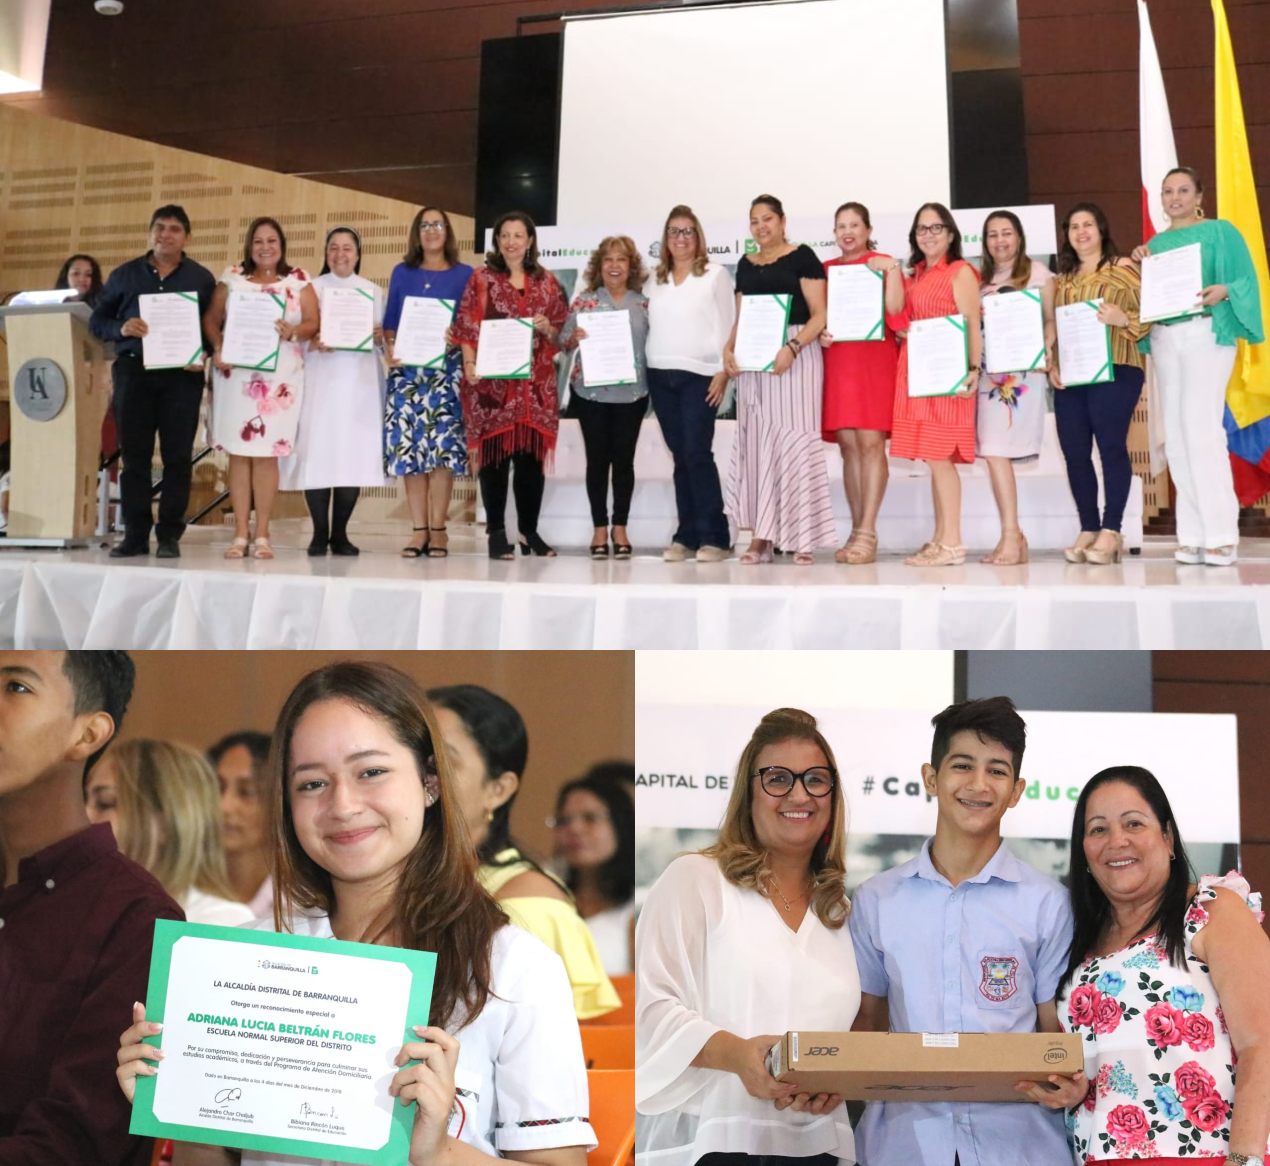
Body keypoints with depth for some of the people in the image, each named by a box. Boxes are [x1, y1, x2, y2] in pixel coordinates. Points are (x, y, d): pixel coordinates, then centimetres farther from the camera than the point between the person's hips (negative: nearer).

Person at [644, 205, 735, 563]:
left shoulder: (715, 275, 2)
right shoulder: (655, 280, 16)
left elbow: (727, 325, -2)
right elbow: (645, 325, 17)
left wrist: (724, 371, -10)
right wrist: (642, 369, 5)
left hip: (699, 375, -4)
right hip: (660, 375, 5)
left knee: (697, 454, -11)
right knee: (679, 456, 5)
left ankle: (714, 537, -8)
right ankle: (686, 536, 7)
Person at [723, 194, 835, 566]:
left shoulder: (802, 257, 0)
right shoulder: (746, 265, 17)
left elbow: (819, 314, -6)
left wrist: (792, 347, -20)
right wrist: (729, 348, 1)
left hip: (796, 357, -5)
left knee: (794, 440, -8)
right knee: (755, 444, 2)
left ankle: (801, 538, -5)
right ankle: (760, 537, 5)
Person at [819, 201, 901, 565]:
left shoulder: (881, 264, 5)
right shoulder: (826, 269, 16)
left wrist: (891, 270, -15)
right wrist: (819, 334, -3)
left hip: (875, 357, -4)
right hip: (837, 359, 4)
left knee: (871, 442, -10)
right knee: (848, 445, 2)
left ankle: (867, 533, -12)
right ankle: (857, 533, 6)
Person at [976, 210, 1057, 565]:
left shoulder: (1038, 272, 6)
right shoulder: (980, 279, 18)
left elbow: (1051, 319, 3)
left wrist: (1047, 350, -15)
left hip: (1024, 370, -4)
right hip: (989, 371, 4)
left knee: (996, 450, -13)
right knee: (993, 450, -5)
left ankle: (1011, 535, -9)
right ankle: (1012, 536, -2)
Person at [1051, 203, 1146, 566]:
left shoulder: (1124, 269, 3)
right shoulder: (1062, 279, 19)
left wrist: (1123, 319, -21)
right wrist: (1051, 365, 5)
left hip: (1114, 371, -5)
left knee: (1111, 447, -9)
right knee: (1074, 453, 2)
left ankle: (1111, 532, -6)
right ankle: (1088, 530, 8)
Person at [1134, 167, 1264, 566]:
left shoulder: (1220, 231, 4)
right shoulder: (1155, 243, 18)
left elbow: (1246, 280, -2)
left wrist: (1223, 291, -21)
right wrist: (1140, 267, 0)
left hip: (1206, 334, -6)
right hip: (1163, 338, 6)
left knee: (1202, 426, -15)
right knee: (1176, 433, 1)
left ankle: (1221, 534, -13)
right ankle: (1193, 534, 3)